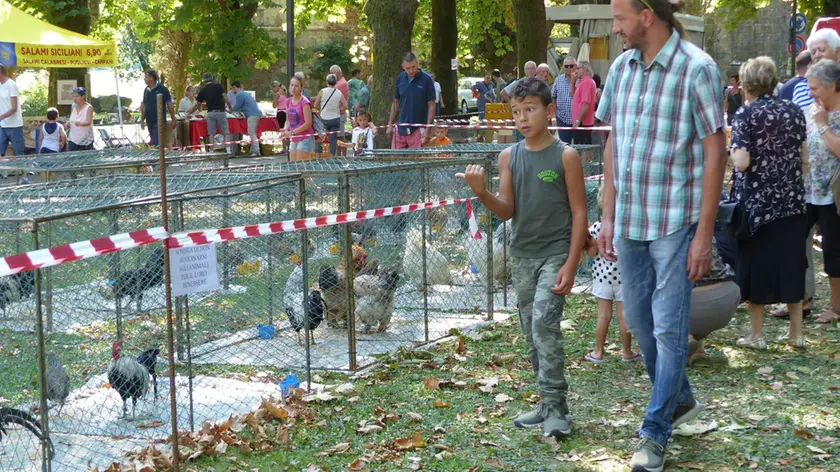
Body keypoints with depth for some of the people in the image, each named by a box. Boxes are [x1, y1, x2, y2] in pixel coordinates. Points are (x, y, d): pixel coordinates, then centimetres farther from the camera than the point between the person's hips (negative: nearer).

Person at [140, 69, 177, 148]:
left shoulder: (162, 89, -9)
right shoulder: (146, 90, 9)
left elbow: (169, 105, -8)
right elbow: (143, 105, 16)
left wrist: (173, 120, -8)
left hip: (159, 121, -7)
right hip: (149, 122, 7)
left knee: (155, 144, -15)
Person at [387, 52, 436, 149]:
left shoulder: (426, 80, -8)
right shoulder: (400, 78, 5)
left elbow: (431, 106, -6)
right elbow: (396, 102, 13)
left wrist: (428, 130, -12)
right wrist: (390, 124, 8)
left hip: (418, 130, -4)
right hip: (400, 129, 4)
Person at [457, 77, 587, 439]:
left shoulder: (565, 156, -7)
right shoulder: (509, 156, 4)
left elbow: (579, 213, -6)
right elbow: (507, 211, 1)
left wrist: (570, 265, -13)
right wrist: (481, 192, -19)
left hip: (556, 253, -5)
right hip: (521, 256, 5)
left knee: (544, 322, -18)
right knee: (532, 331, 10)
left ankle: (555, 408, -10)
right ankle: (548, 404, 21)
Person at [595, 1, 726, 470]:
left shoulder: (697, 69, -12)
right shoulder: (622, 69, 7)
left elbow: (715, 154, -12)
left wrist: (704, 233, -14)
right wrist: (609, 215, 11)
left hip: (676, 223, -6)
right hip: (630, 221, 7)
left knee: (668, 329, -1)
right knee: (639, 321, 16)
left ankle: (655, 434, 10)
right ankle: (681, 399, 37)